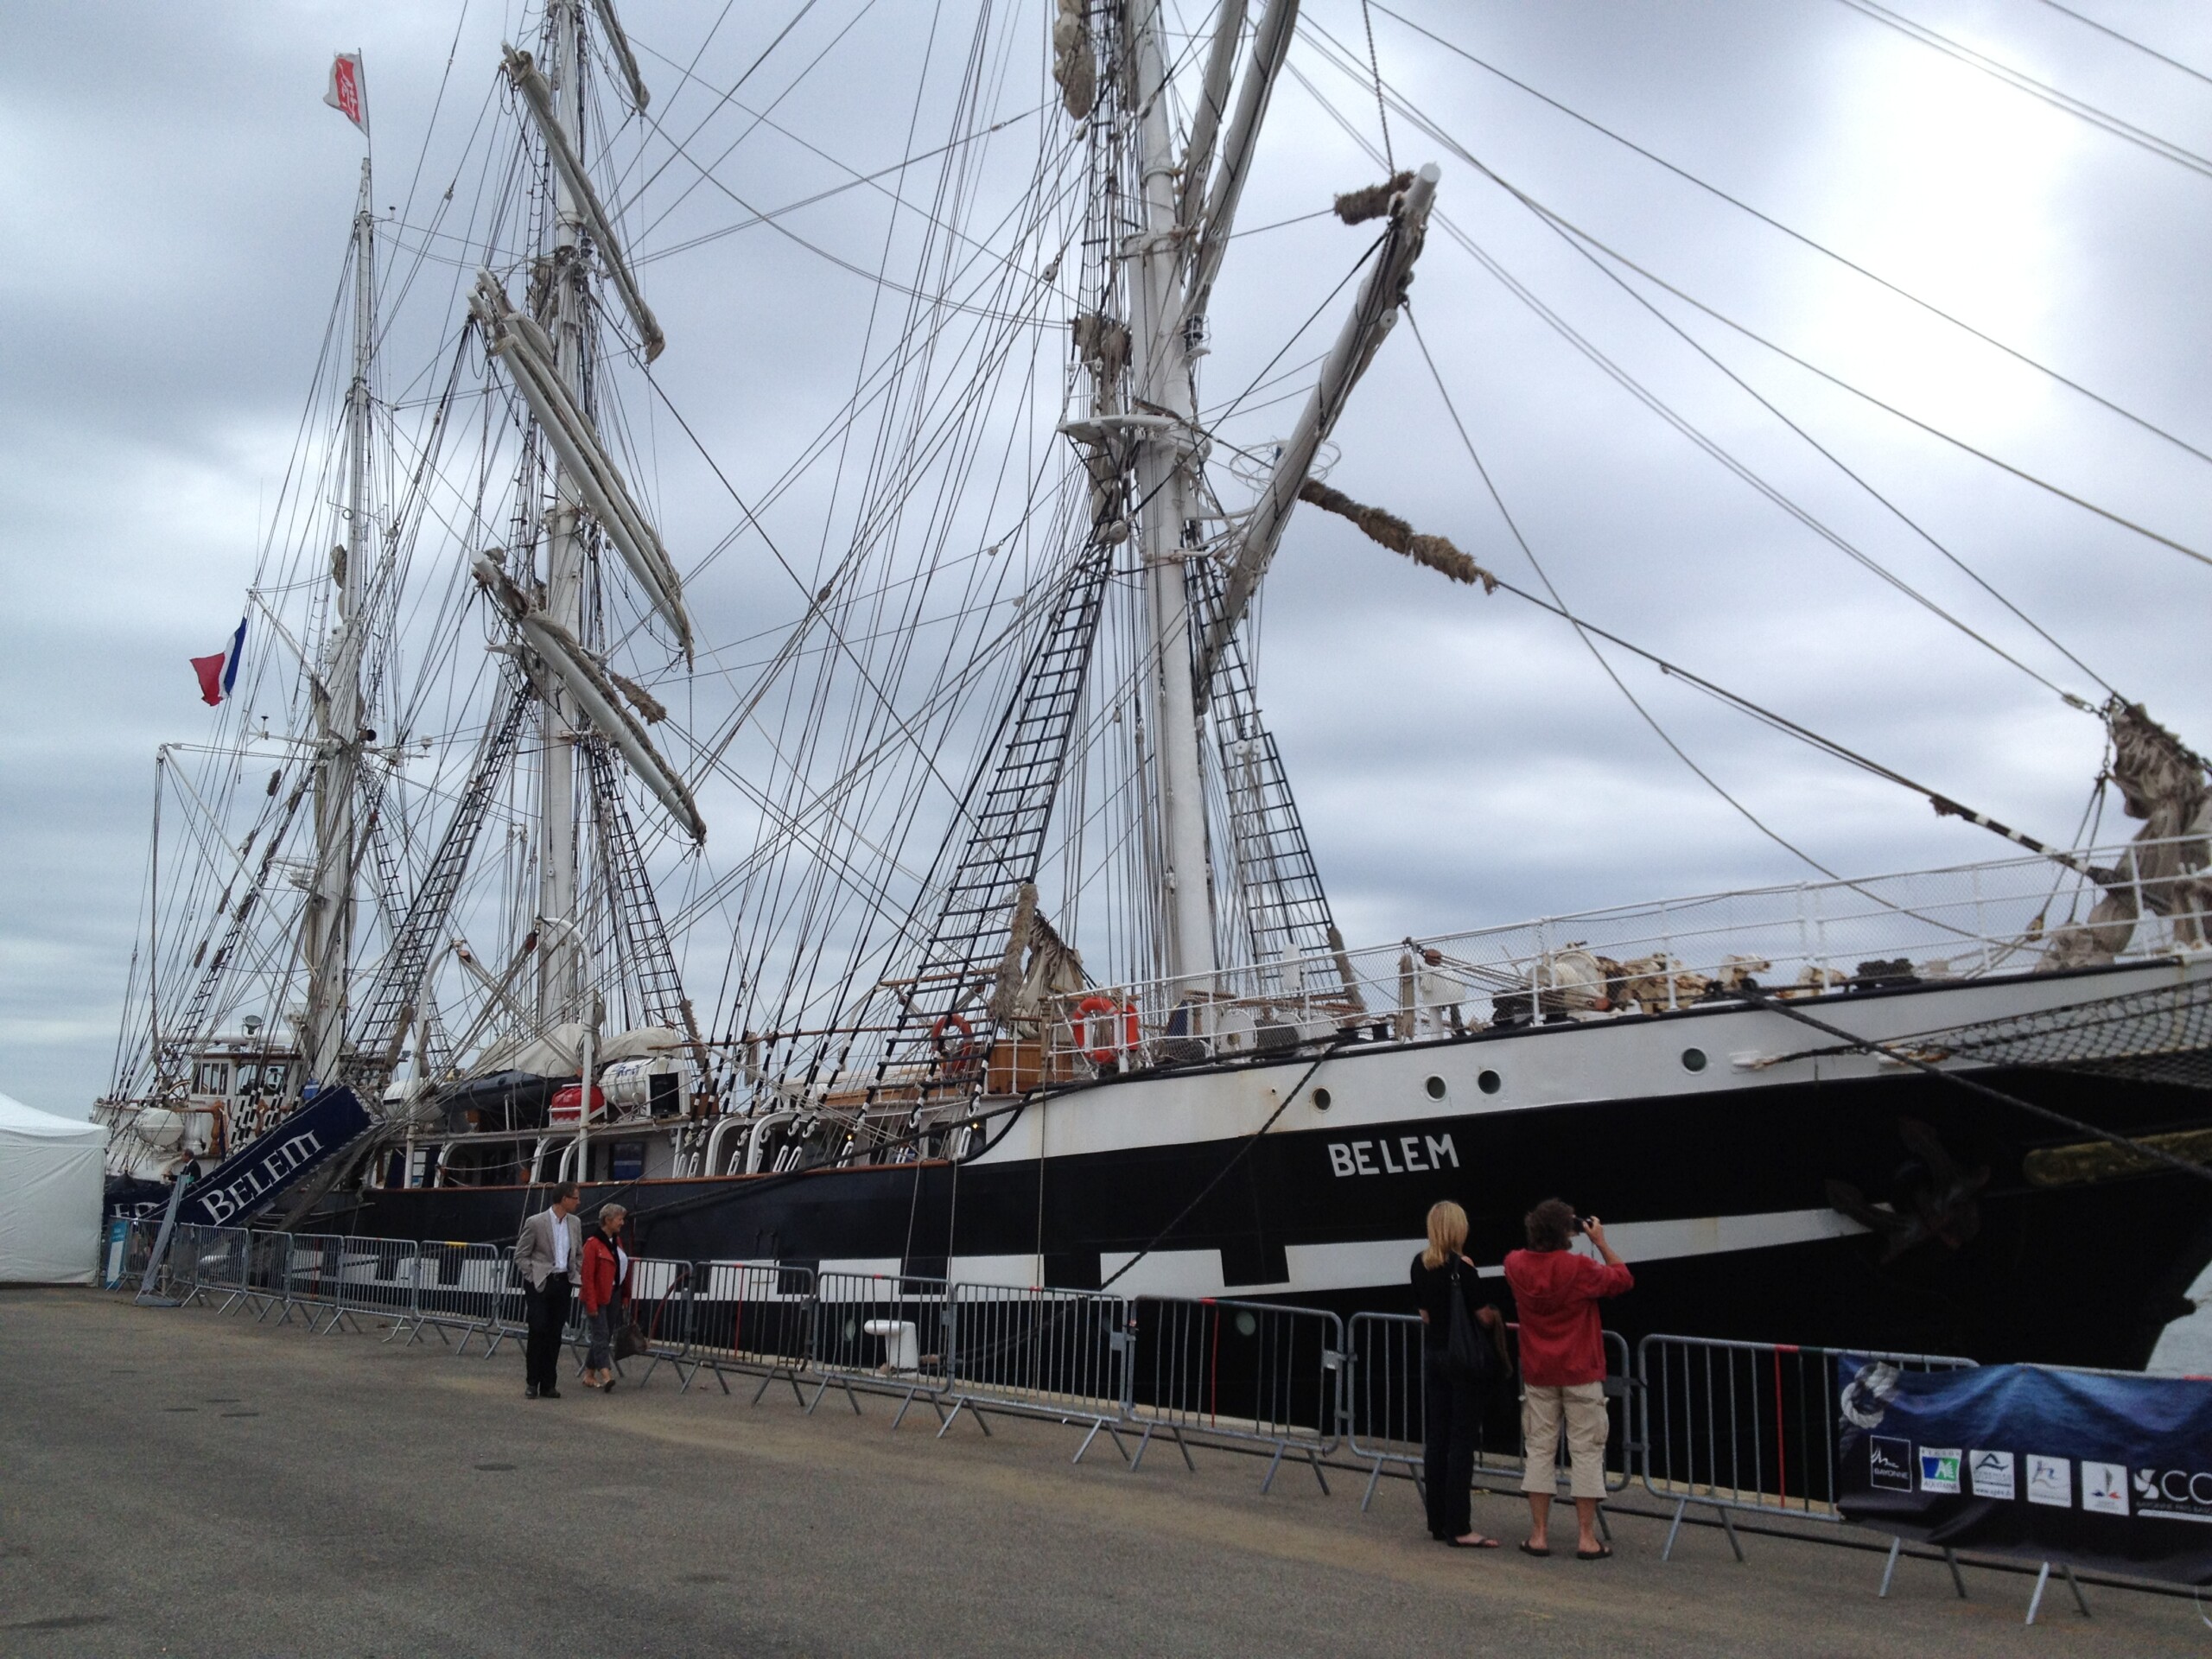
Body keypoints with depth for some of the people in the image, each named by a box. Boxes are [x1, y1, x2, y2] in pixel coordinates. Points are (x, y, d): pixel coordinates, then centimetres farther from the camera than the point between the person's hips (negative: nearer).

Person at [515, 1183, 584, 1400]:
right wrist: (534, 1277, -8)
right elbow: (520, 1256, -3)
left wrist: (575, 1275, 8)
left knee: (555, 1334, 5)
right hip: (539, 1284, -5)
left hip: (563, 1284, 5)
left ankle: (548, 1384, 10)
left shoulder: (575, 1223, 7)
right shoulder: (536, 1223, -9)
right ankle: (532, 1383, 4)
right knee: (538, 1331, -8)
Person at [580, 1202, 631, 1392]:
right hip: (598, 1298, -8)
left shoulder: (617, 1240, 10)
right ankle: (606, 1376, -19)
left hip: (614, 1296, 8)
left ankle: (589, 1375, 19)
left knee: (605, 1337, 10)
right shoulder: (593, 1243, -15)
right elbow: (588, 1276, -16)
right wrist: (591, 1304, -18)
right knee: (601, 1336, -12)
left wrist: (625, 1295, 10)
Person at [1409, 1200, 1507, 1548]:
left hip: (1433, 1354, 7)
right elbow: (1483, 1316, -13)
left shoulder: (1420, 1265, 4)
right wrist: (1498, 1321, 7)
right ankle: (1458, 1528, 1)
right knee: (1462, 1441, -2)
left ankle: (1437, 1522, 18)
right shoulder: (1462, 1267, -16)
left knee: (1436, 1438, 11)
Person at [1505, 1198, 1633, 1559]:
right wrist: (1601, 1242, 2)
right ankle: (1587, 1538, 5)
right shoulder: (1580, 1268, -17)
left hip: (1538, 1374, 4)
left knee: (1538, 1449, 9)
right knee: (1586, 1451, 3)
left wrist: (1541, 1232, 12)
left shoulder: (1516, 1265, -4)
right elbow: (1625, 1278, -1)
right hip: (1581, 1373, -4)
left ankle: (1539, 1534, 9)